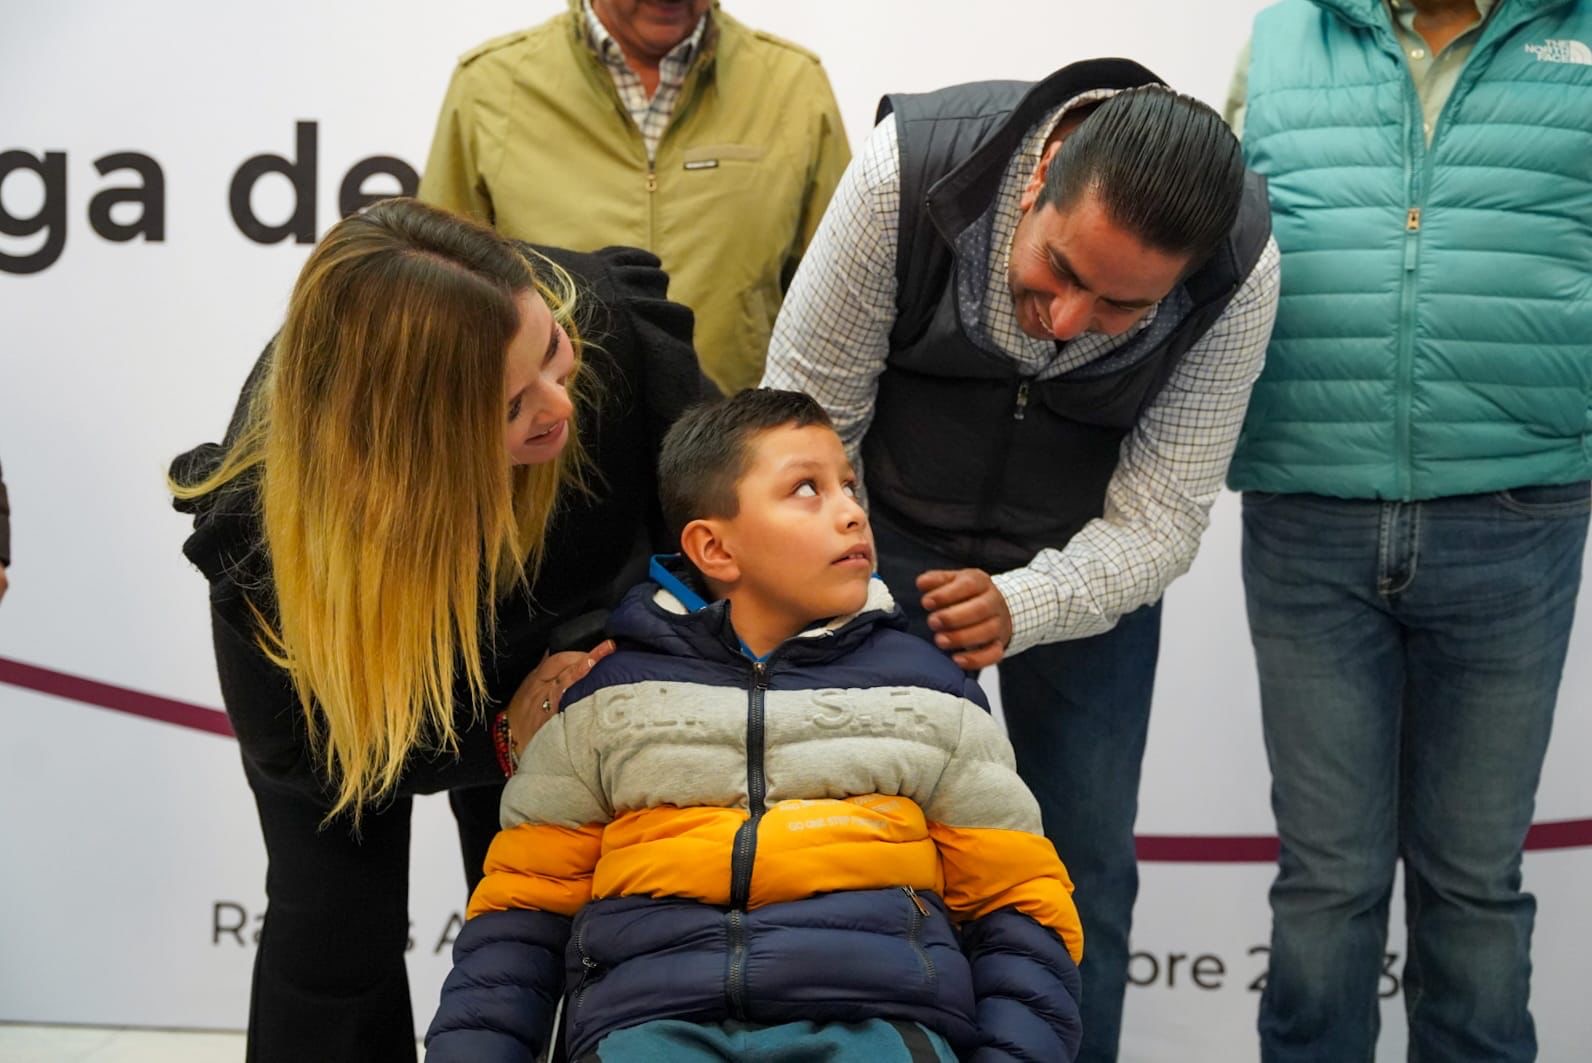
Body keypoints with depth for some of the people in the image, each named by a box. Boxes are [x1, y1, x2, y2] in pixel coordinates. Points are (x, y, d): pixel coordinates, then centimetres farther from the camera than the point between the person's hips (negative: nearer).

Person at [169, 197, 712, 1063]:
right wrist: (500, 742, -32)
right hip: (329, 674, -2)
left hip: (533, 651, 2)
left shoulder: (607, 322, -38)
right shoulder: (267, 509, -40)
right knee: (334, 930, -4)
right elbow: (290, 744, -24)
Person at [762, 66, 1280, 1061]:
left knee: (1087, 864, 2)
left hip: (1086, 566, 1)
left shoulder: (1241, 271, -25)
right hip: (892, 537, 0)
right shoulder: (912, 166, -28)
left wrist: (1021, 608, -35)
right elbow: (809, 410, -18)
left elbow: (1159, 519, -19)